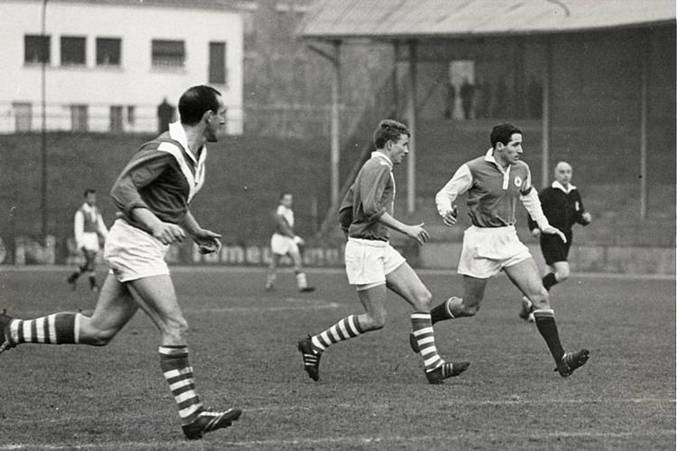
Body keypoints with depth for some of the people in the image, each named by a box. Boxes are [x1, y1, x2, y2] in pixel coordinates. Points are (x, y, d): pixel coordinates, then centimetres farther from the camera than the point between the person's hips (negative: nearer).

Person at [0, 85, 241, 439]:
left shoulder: (195, 152, 14)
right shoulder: (166, 149, -17)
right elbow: (122, 188, -22)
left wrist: (196, 232, 18)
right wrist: (154, 223, -32)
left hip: (147, 247, 10)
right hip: (135, 243, -10)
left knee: (98, 330, 10)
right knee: (174, 327, -14)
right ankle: (191, 416, -13)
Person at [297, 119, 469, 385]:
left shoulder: (372, 168, 20)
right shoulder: (379, 167, -12)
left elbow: (344, 211, 23)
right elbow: (371, 208, -26)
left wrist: (350, 236, 27)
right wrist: (405, 229, -24)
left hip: (381, 249, 10)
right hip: (366, 249, -10)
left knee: (422, 298, 0)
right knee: (375, 320, -7)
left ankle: (433, 366, -3)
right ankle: (314, 345, 5)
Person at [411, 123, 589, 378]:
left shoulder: (521, 170, 5)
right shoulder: (473, 170, -13)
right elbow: (444, 194, -7)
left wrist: (544, 224, 21)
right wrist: (445, 210, -29)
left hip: (509, 240, 5)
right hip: (481, 243, -5)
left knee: (540, 296, -8)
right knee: (469, 307, 5)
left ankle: (560, 360, -10)